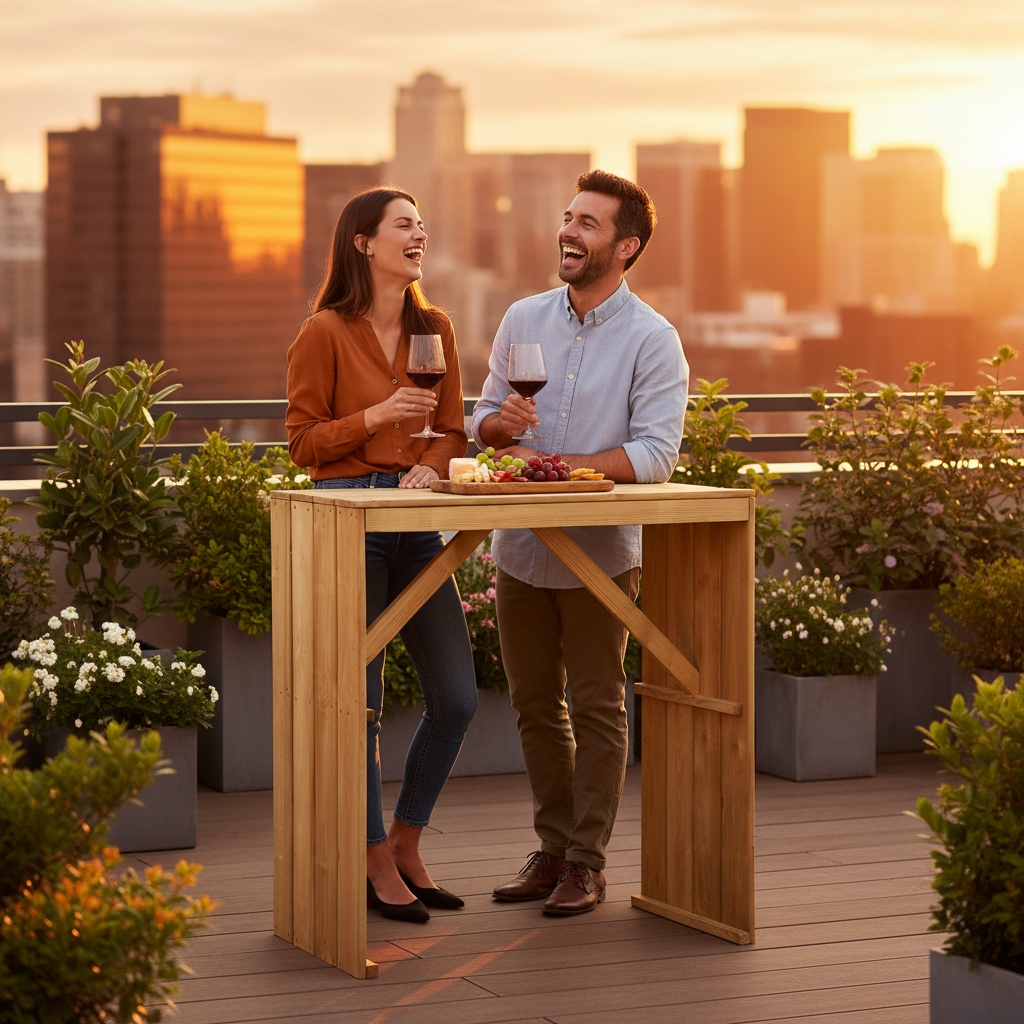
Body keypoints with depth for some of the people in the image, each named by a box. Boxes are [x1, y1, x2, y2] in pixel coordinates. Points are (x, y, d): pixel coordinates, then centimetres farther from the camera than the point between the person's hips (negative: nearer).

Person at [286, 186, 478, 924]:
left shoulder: (435, 329, 11)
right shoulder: (325, 334, -5)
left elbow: (452, 429, 14)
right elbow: (303, 442, -4)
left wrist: (430, 466, -7)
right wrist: (378, 416, -17)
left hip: (419, 522, 6)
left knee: (457, 698, 4)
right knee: (359, 705, 0)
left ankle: (407, 846, 22)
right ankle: (377, 865, 14)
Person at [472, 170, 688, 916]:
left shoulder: (653, 341, -9)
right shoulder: (523, 319, 6)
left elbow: (654, 455, -17)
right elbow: (484, 418, 11)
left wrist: (553, 465, -24)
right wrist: (498, 423, -14)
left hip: (602, 551, -5)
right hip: (521, 547, 5)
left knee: (596, 708, 3)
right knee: (536, 706, 12)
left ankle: (587, 861, 11)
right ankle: (554, 847, 24)